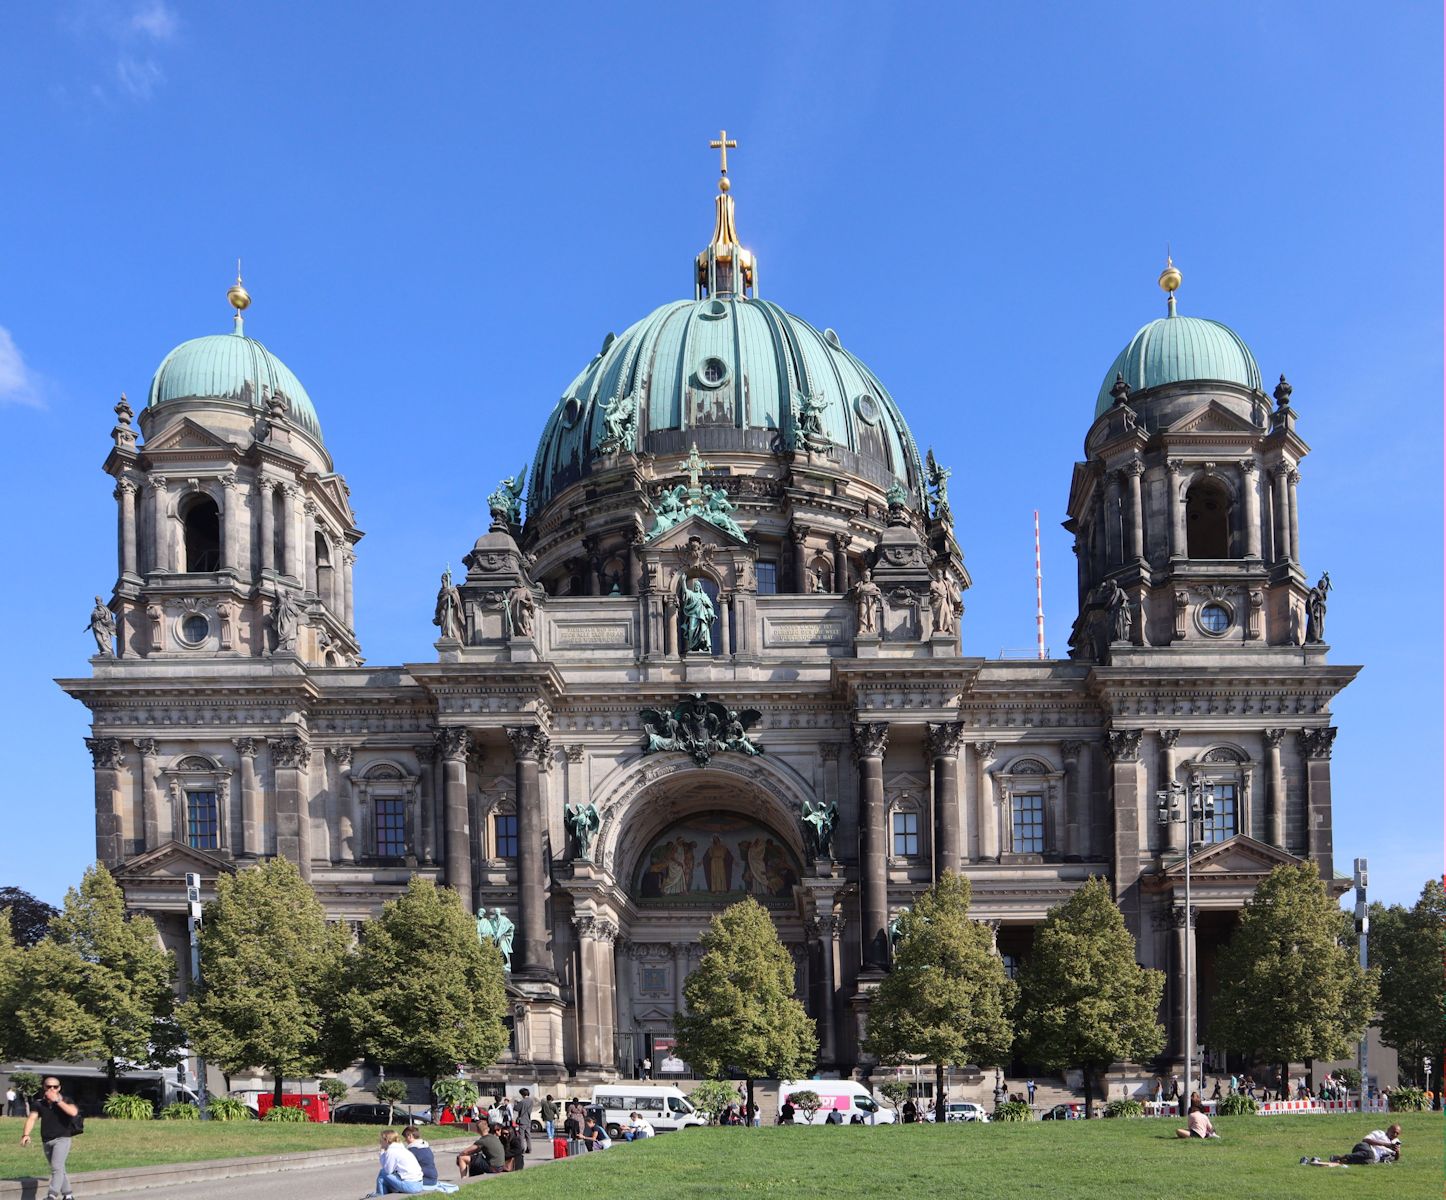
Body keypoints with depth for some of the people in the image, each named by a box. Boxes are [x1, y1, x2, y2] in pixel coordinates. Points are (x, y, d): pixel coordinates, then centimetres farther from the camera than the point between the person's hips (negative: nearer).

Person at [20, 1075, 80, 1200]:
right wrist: (26, 1134, -25)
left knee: (57, 1167, -21)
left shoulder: (66, 1101, -5)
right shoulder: (39, 1104, 4)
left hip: (62, 1139, -5)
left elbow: (73, 1112, -25)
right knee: (59, 1170, 15)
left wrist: (57, 1100, -22)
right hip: (46, 1141, 5)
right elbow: (32, 1118, -9)